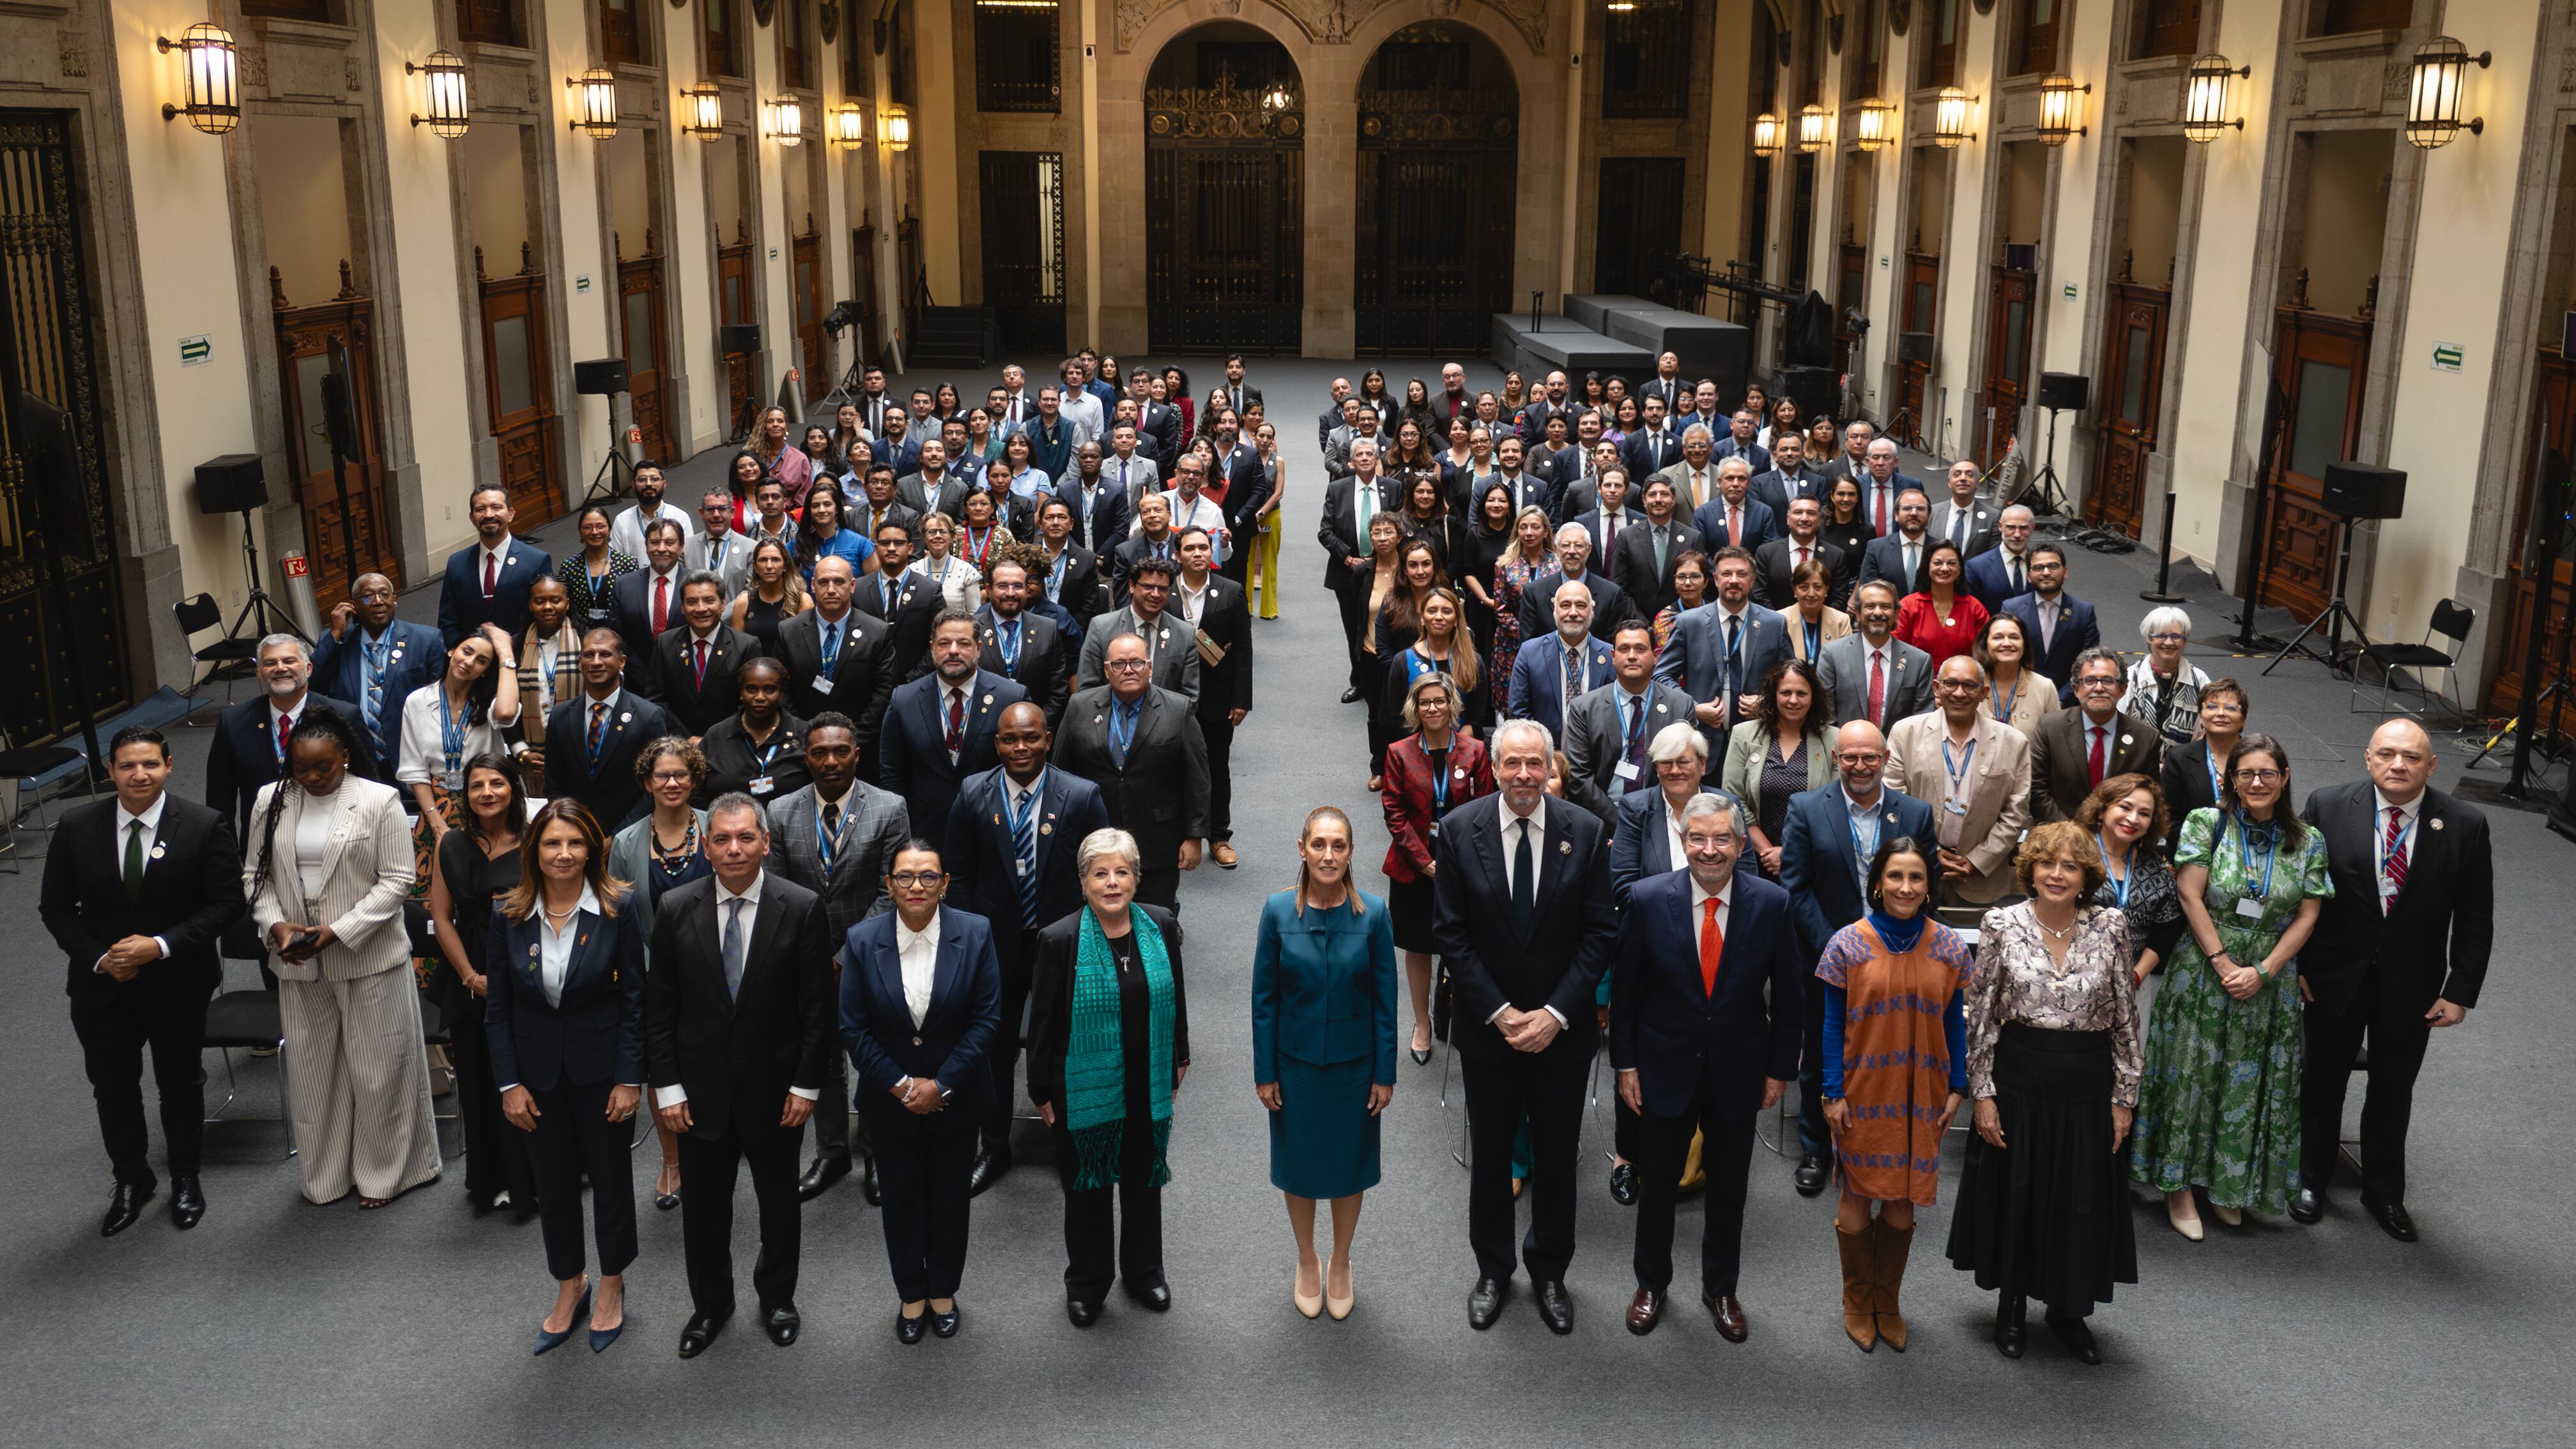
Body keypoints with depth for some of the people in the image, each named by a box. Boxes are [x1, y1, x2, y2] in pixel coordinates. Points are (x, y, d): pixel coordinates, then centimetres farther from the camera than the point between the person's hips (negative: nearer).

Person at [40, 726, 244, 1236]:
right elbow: (56, 907, 0)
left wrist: (161, 946, -22)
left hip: (178, 987, -2)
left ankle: (186, 1179, 35)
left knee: (181, 1085, 15)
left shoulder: (205, 826, -14)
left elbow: (226, 903, -12)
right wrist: (99, 958, -14)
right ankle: (131, 1180, 36)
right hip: (101, 985, 2)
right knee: (113, 1089, 14)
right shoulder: (76, 827, -7)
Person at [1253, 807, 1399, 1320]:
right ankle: (1307, 1264, 37)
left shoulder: (1372, 913, -12)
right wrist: (1264, 1072, -3)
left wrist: (1385, 1074, -4)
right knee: (1299, 1165, 14)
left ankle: (1340, 1265, 36)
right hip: (1295, 1062, 0)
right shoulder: (1278, 911, -11)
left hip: (1354, 1063, 0)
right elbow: (1264, 996, -5)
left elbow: (1385, 999, -5)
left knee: (1349, 1165, 14)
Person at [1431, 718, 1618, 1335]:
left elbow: (1601, 932, -6)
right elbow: (1450, 933, -6)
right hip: (1486, 1026, 0)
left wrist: (1554, 1014, -13)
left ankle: (1550, 1272, 32)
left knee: (1557, 1154, 13)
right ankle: (1492, 1270, 33)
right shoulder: (1460, 830, -8)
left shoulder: (1585, 832, -8)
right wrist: (1499, 1012, -12)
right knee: (1491, 1153, 13)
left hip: (1562, 1026, 0)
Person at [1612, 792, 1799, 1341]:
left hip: (1738, 1072, 1)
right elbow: (1624, 988, -5)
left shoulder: (1771, 904, -11)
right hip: (1665, 1069, -1)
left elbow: (1786, 995, -1)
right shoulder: (1647, 899, -13)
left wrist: (1780, 1068, 0)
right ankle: (1651, 1284, 36)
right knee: (1657, 1184, 14)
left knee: (1728, 1188, 16)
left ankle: (1721, 1288, 37)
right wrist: (1625, 1064, -5)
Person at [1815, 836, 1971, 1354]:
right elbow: (1833, 1024, -4)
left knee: (1903, 1203, 10)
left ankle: (1887, 1303, 29)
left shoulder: (1949, 948, -1)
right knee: (1858, 1199, 6)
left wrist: (1957, 1088, 4)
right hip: (1863, 1094, -2)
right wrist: (1833, 1093, -6)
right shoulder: (1848, 944, -8)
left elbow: (1954, 1022, 7)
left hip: (1922, 1097, 2)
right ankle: (1857, 1304, 26)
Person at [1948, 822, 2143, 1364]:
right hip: (2018, 1084, -1)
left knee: (2084, 1202, 11)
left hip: (2087, 1087, 1)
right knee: (2013, 1195, 12)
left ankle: (2068, 1309, 33)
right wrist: (1983, 1093, -5)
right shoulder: (2001, 925, -6)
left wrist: (2124, 1096, 1)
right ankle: (2010, 1304, 33)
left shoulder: (2110, 926, -4)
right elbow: (1981, 1015, -3)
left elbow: (2126, 1018, 2)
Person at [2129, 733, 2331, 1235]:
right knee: (2192, 1075, 1)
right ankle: (2180, 1185, 11)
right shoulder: (2206, 824, -4)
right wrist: (2224, 964, -13)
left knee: (2249, 1082, 8)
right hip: (2202, 976, -2)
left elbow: (2307, 916, 0)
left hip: (2270, 983, 2)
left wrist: (2263, 971, -11)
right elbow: (2190, 896, -8)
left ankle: (2230, 1186, 22)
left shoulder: (2307, 842, 2)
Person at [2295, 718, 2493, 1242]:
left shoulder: (2465, 826, -10)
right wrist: (2294, 967, -7)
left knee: (2393, 1092, 16)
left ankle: (2384, 1193, 34)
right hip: (2335, 976, 0)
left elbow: (2475, 919, -4)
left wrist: (2460, 992, -6)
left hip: (2411, 985, 1)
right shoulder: (2328, 808, -12)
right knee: (2322, 1081, 15)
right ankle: (2311, 1179, 35)